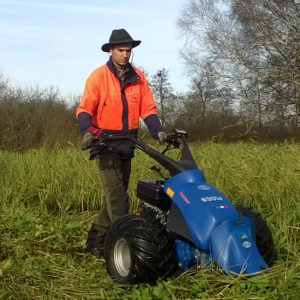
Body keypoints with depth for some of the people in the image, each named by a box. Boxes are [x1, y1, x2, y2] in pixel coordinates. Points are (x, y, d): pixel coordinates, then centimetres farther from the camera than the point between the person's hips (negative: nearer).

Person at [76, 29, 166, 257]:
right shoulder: (98, 76, -6)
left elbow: (148, 109, 6)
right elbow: (85, 108, -10)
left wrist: (158, 130, -10)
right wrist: (88, 131, -28)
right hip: (106, 142, -5)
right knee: (116, 194, -14)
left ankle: (96, 239, 24)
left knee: (118, 193, 11)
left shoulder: (138, 77, 7)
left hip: (127, 143, 5)